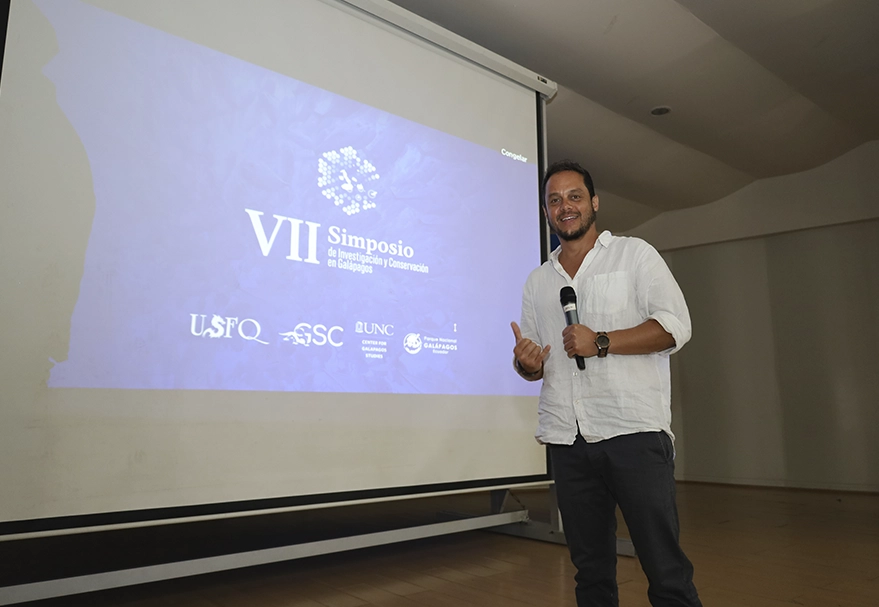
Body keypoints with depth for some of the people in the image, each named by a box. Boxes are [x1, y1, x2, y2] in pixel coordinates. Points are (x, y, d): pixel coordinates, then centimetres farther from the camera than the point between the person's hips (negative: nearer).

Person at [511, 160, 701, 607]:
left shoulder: (635, 255, 6)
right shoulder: (537, 282, 18)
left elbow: (676, 326, -5)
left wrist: (600, 342, -15)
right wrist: (526, 364, -5)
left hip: (634, 431, -4)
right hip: (566, 440, 4)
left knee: (666, 569, -3)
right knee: (590, 571, 13)